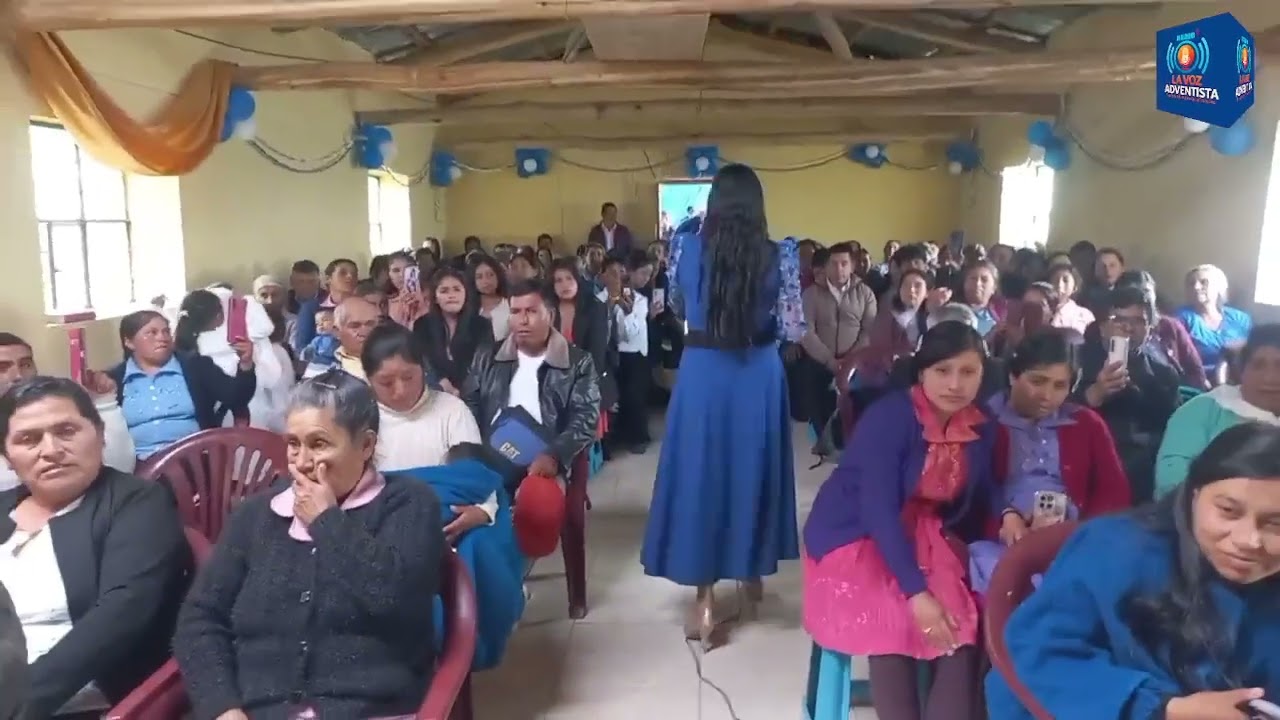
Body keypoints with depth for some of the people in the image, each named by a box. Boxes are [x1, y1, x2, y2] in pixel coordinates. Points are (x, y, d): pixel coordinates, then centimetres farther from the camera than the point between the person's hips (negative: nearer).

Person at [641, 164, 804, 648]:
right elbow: (793, 330, -8)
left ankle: (704, 598, 10)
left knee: (700, 472, 7)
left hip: (702, 374, 0)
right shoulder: (779, 256, -8)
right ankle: (752, 573, 34)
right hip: (758, 377, 1)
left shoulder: (686, 248, -4)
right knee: (752, 468, 17)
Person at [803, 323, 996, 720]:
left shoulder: (981, 429, -3)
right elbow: (878, 509, -26)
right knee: (893, 630, -24)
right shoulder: (889, 416, -22)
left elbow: (976, 506, 0)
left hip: (919, 535, 5)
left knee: (963, 628, -15)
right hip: (854, 535, -5)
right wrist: (915, 592, -31)